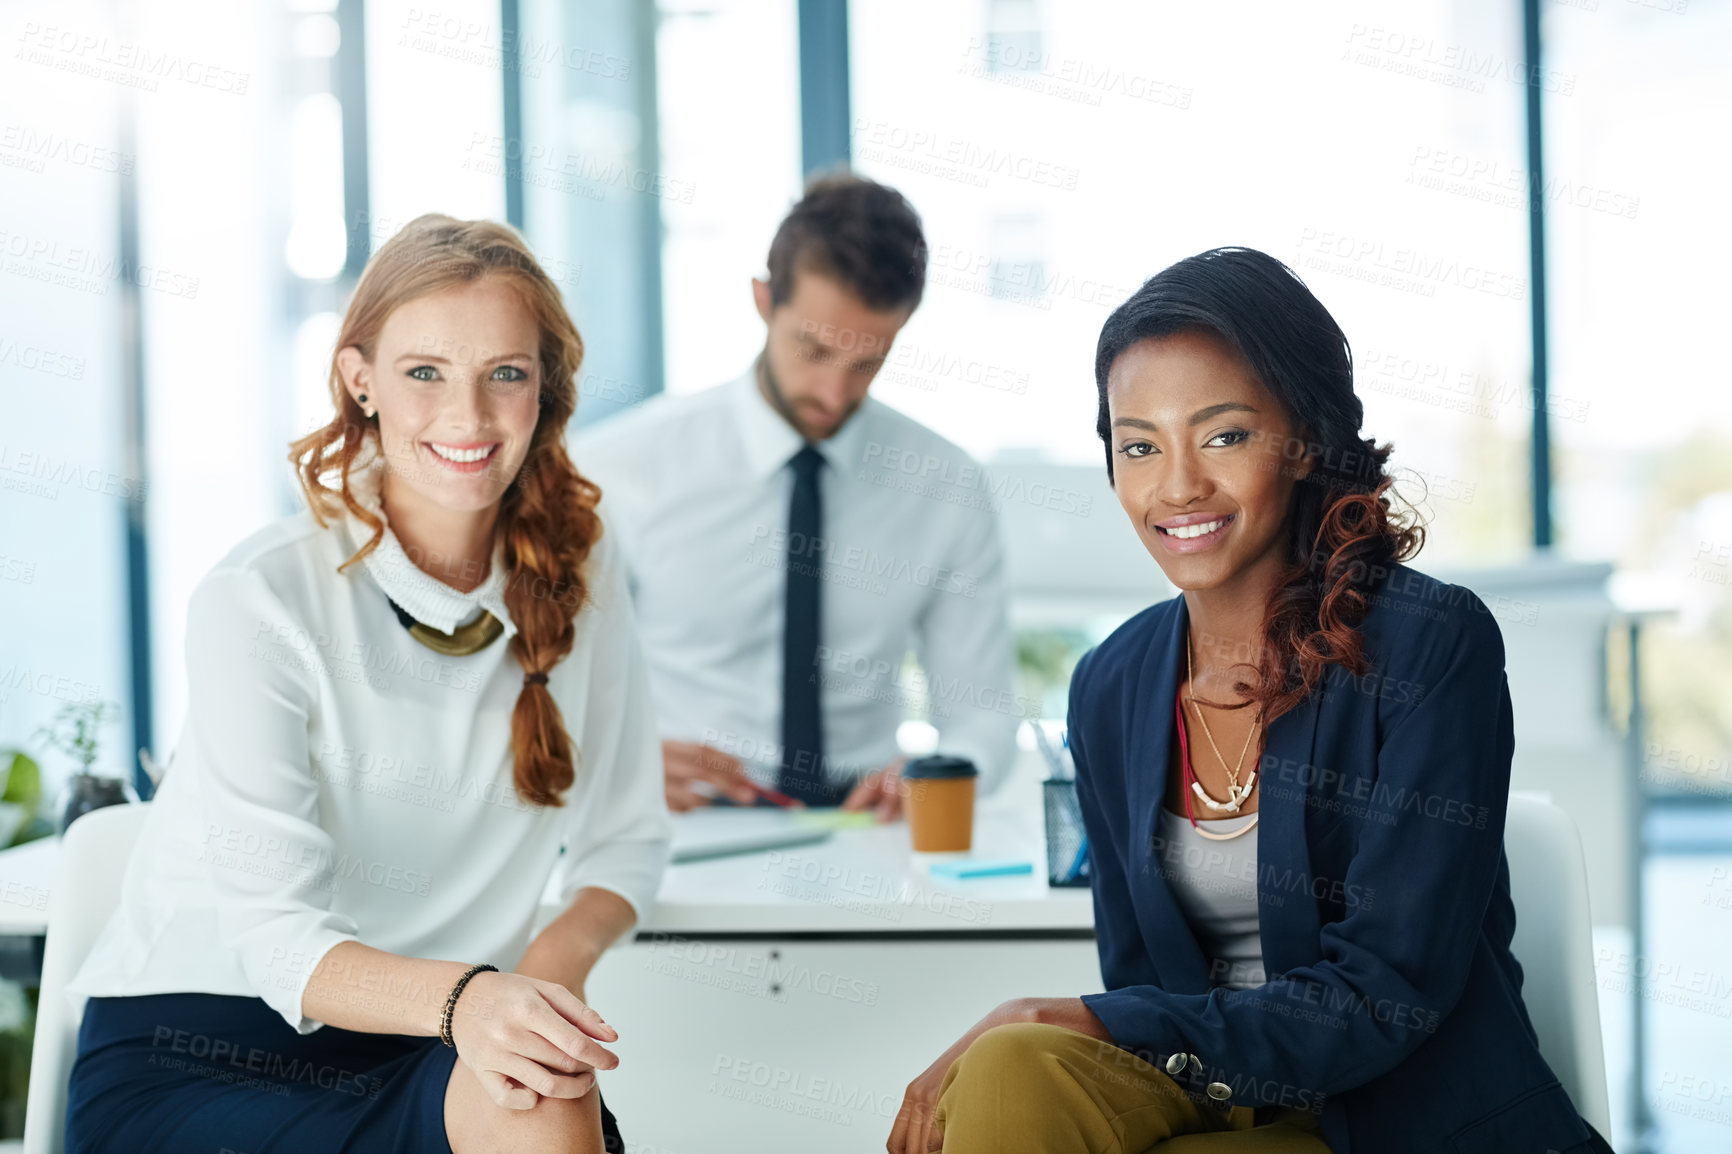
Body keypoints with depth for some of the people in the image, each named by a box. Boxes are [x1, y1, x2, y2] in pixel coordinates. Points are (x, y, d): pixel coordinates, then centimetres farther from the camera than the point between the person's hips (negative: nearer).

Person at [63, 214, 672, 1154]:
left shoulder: (577, 572, 3)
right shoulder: (258, 601, -12)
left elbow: (625, 838, 11)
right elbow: (276, 934, -18)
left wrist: (558, 955, -12)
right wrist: (465, 998, -37)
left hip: (423, 1053, 4)